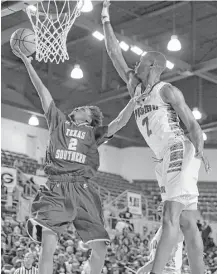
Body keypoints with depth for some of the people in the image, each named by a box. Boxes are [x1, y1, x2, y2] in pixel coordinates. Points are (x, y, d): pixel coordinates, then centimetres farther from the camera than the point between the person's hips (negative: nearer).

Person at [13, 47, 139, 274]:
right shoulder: (58, 123, 21)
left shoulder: (93, 133, 22)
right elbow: (43, 92, 17)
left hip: (83, 191, 2)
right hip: (55, 190, -2)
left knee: (100, 248, -4)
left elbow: (120, 122, 11)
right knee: (48, 244, -20)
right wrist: (28, 63, 15)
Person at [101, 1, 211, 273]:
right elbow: (114, 53, 20)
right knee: (187, 223, 1)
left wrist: (199, 152, -21)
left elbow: (193, 124, -5)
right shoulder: (136, 89, 19)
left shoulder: (167, 90, -1)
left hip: (179, 152, -8)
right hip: (164, 160, 8)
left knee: (170, 218, -18)